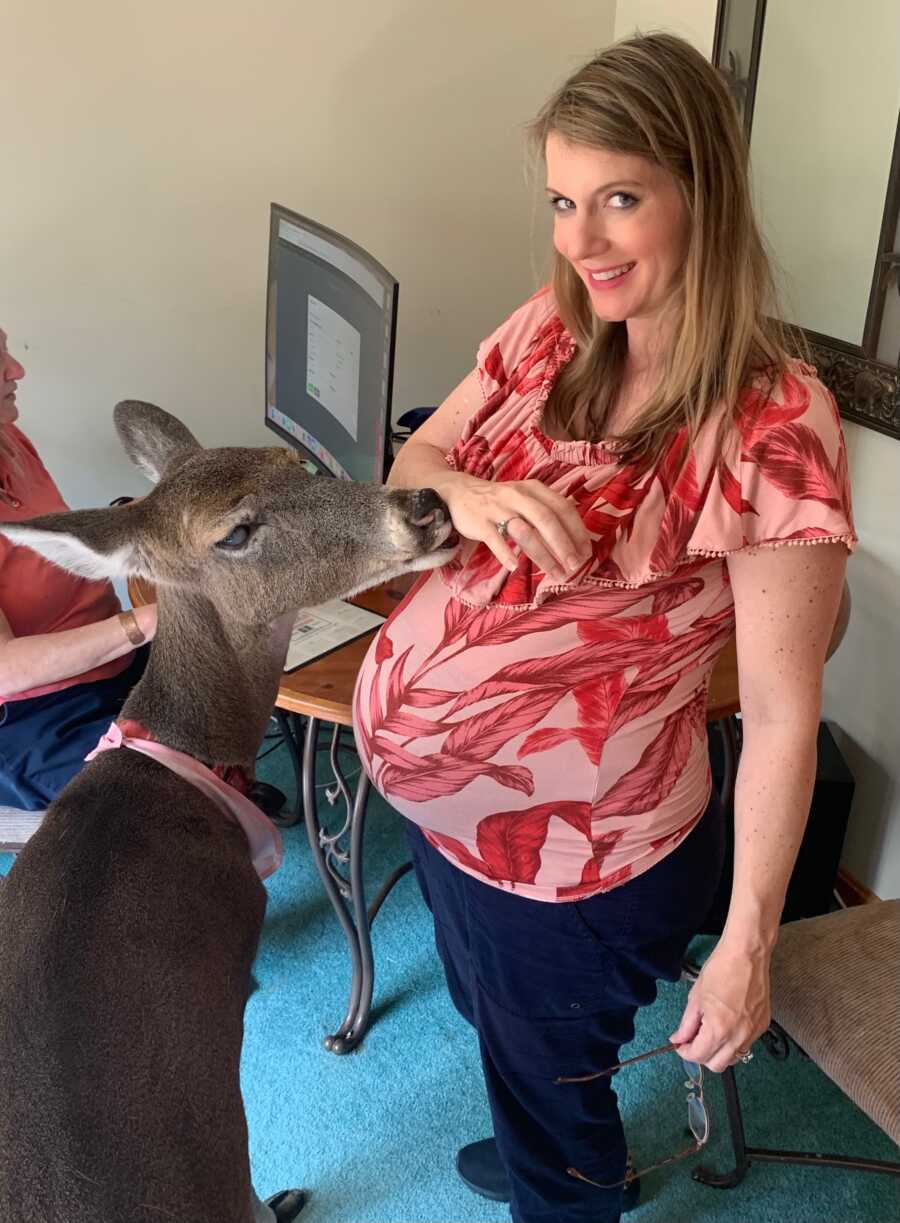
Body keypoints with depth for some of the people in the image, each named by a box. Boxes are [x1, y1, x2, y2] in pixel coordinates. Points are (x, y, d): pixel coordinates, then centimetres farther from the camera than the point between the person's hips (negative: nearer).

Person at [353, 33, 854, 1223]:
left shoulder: (773, 426, -23)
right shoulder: (549, 333, -4)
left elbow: (782, 715, -20)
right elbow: (410, 460, 2)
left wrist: (747, 944, -17)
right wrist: (469, 493, -22)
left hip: (570, 846, -7)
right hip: (424, 783, 7)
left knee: (550, 1073, 22)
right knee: (496, 1025, 33)